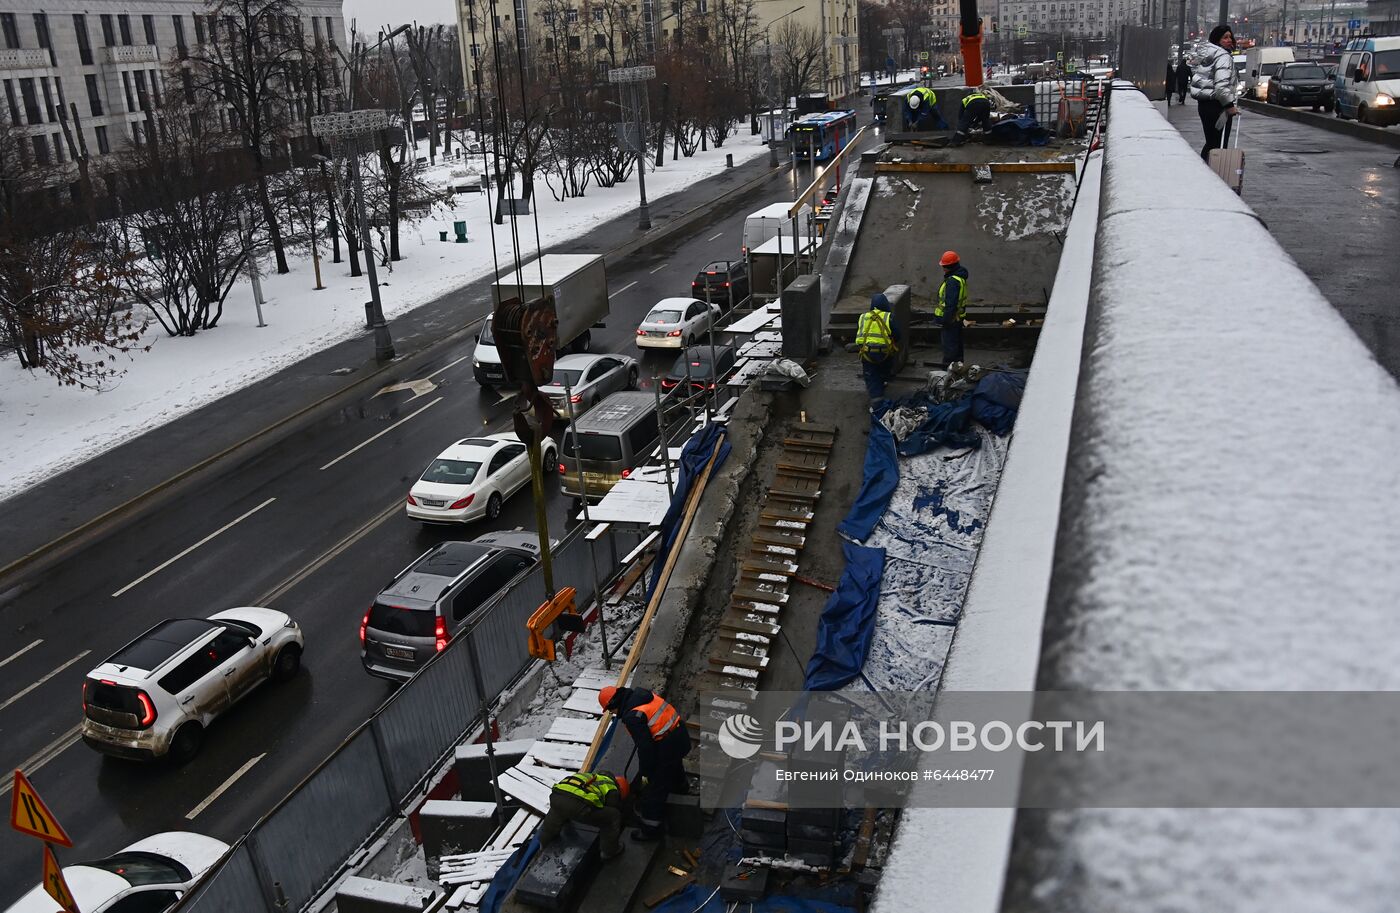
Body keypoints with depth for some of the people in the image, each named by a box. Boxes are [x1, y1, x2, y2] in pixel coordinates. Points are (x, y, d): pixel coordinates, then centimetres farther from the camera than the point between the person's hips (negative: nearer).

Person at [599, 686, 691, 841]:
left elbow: (644, 746, -22)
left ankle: (650, 829, 18)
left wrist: (645, 772, -8)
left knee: (653, 790, 5)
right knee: (674, 764, 41)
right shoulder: (641, 694, 2)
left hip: (668, 747, -9)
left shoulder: (632, 717, -24)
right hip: (681, 734, 9)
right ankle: (680, 785, 70)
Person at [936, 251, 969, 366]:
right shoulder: (960, 276, 8)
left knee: (949, 344, -1)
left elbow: (950, 303, -27)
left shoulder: (953, 281, -25)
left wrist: (945, 319, -22)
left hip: (951, 318, -11)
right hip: (958, 316, 11)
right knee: (957, 342, 20)